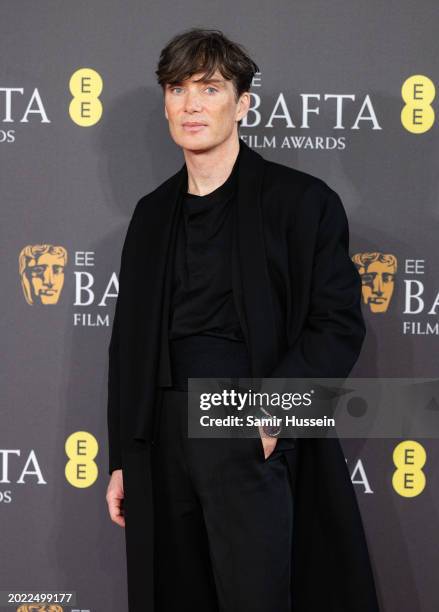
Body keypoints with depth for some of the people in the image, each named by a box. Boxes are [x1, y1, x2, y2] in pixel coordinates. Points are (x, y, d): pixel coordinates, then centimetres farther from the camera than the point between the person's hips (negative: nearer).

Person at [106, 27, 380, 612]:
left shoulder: (300, 200, 0)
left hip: (250, 435, -5)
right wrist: (121, 460, 13)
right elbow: (129, 342, 16)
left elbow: (339, 322, -6)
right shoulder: (152, 214, 15)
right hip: (162, 436, 5)